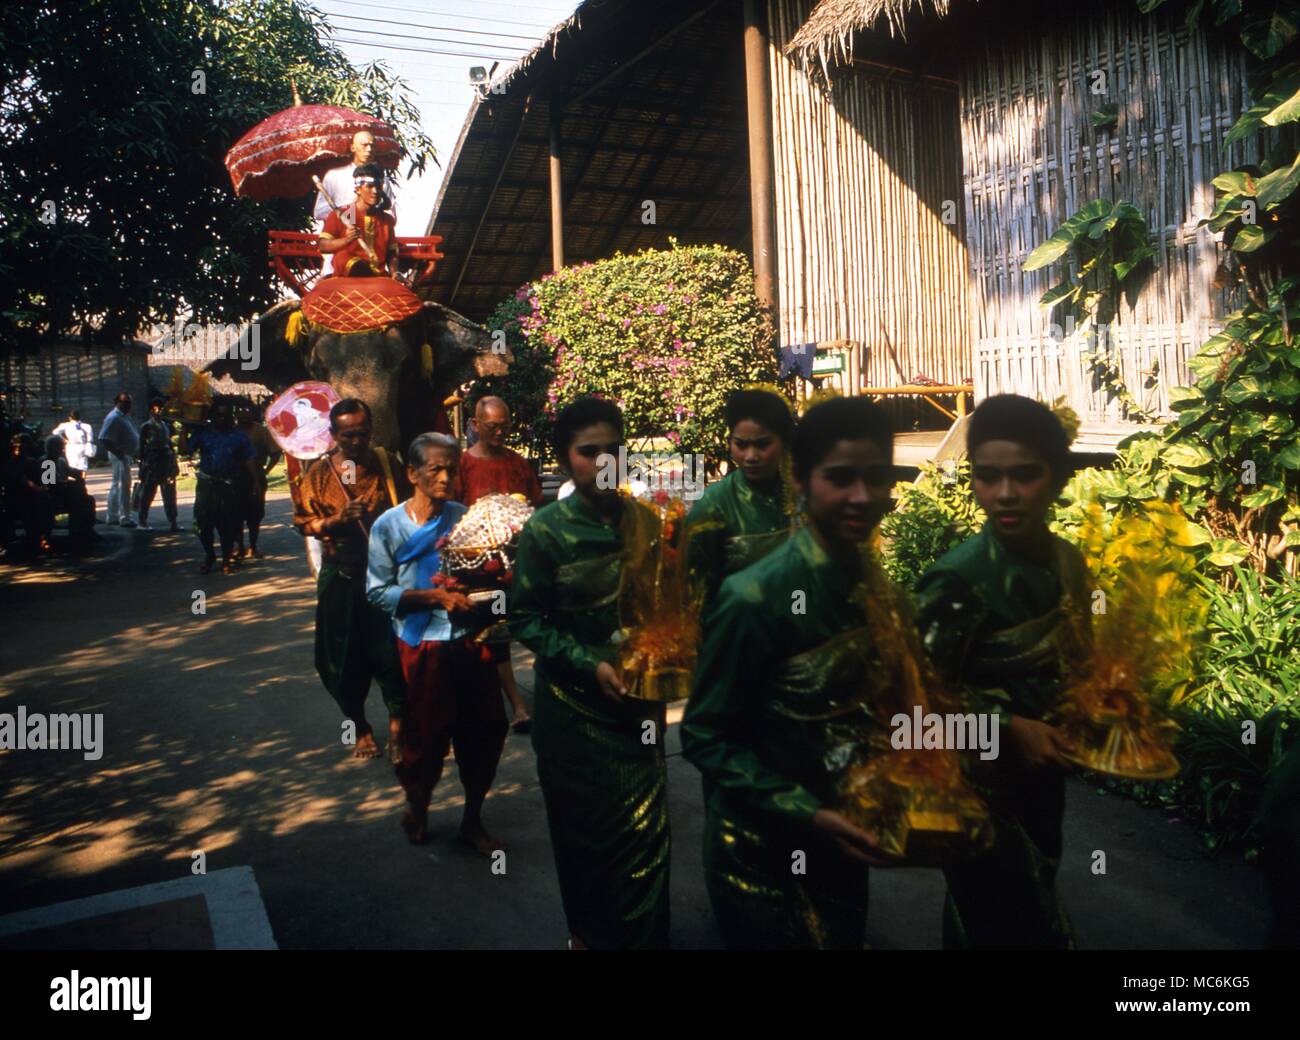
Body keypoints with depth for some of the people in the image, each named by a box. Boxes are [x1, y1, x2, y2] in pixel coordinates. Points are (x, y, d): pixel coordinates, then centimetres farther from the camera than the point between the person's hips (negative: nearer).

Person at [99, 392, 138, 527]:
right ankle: (125, 517, -6)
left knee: (117, 486, 15)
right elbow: (103, 439, -23)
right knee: (123, 486, -8)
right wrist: (118, 453, -22)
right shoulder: (114, 418, -16)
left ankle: (113, 516, 23)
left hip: (126, 454, 10)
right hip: (121, 455, -10)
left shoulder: (124, 416, 14)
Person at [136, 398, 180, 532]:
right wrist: (143, 465, -7)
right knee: (147, 493, 0)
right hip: (151, 465, -4)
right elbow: (142, 448, -2)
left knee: (170, 494, 4)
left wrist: (174, 465, 13)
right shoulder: (146, 426, 0)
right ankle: (143, 521, 9)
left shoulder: (167, 425, 13)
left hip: (167, 465, 5)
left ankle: (173, 522, 8)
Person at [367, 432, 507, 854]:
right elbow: (379, 591, -7)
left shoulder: (465, 517, 3)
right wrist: (435, 597, -16)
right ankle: (416, 809, 38)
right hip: (423, 645, -2)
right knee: (426, 737, 9)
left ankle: (473, 821, 28)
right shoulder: (389, 526, -4)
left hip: (470, 640, 3)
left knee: (484, 731, 7)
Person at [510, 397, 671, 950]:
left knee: (645, 827, 7)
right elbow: (525, 618, -9)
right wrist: (590, 664, -18)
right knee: (587, 830, 12)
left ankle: (644, 935, 29)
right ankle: (589, 934, 35)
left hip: (640, 698, 3)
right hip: (574, 703, -2)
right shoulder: (545, 530, -10)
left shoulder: (643, 520, -1)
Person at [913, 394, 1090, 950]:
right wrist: (1011, 726, -23)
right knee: (1007, 925, 4)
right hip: (978, 780, -6)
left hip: (1041, 771, 6)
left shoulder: (1067, 561, -2)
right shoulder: (959, 579, -24)